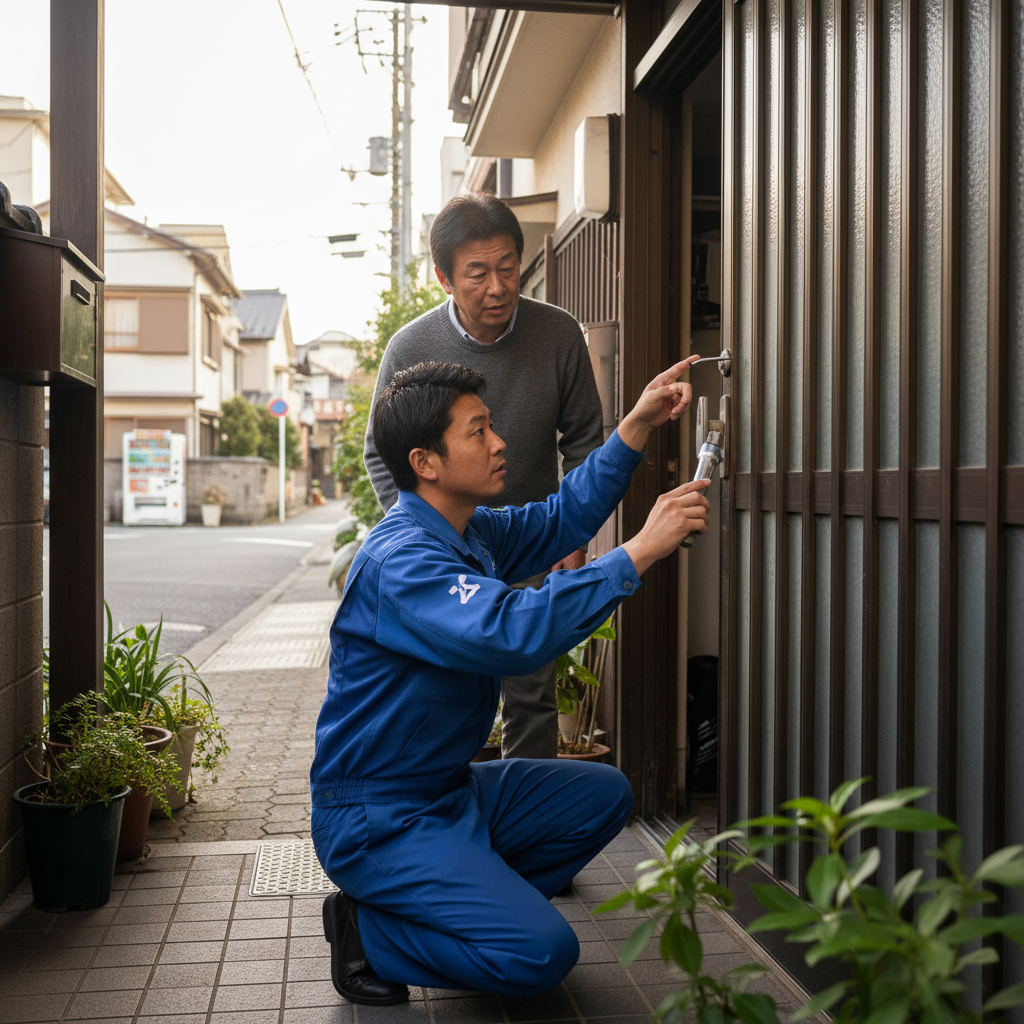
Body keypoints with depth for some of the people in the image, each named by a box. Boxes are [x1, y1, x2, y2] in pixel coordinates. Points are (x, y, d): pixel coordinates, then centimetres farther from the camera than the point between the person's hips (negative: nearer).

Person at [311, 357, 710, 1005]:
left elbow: (559, 521, 18)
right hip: (378, 821, -9)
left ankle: (475, 902, 8)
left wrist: (637, 427, 8)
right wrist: (640, 552, -35)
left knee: (604, 794, 9)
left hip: (450, 792, 10)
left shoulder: (471, 533, 5)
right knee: (542, 953, -19)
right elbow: (510, 633, -40)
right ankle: (369, 933, 0)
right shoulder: (399, 562, -26)